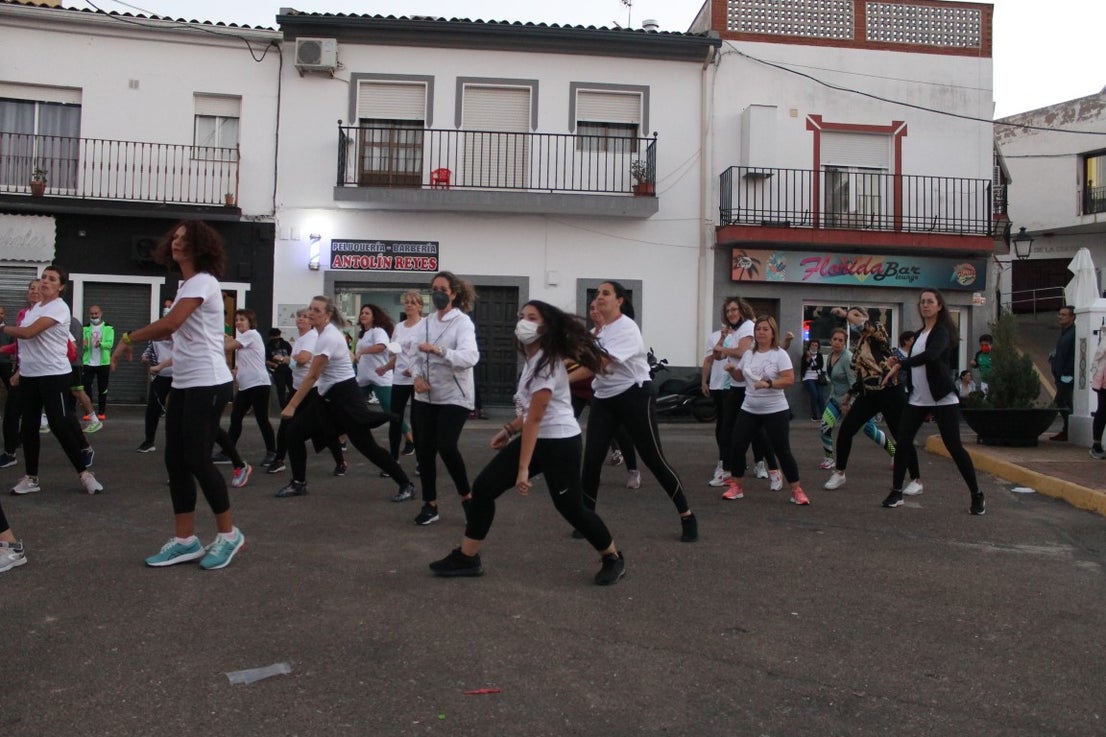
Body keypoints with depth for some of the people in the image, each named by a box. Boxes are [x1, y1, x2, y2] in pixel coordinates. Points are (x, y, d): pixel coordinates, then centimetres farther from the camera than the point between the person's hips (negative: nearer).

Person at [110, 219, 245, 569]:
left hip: (208, 384, -10)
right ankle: (185, 540, 15)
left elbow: (170, 323, -24)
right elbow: (176, 328, 15)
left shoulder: (203, 282, -13)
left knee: (198, 460, -6)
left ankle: (228, 534, 10)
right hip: (183, 383, 10)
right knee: (175, 460, 8)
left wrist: (127, 338, -13)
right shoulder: (185, 284, 18)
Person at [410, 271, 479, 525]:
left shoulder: (462, 322, -9)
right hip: (425, 397, 6)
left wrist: (438, 350, -37)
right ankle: (430, 504, 18)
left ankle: (466, 496, 9)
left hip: (454, 397, -6)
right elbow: (416, 355, 13)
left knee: (446, 447, -15)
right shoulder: (426, 322, 10)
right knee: (424, 450, 5)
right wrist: (417, 376, -7)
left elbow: (470, 357, -25)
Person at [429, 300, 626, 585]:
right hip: (536, 438, 9)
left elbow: (534, 418, -22)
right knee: (483, 488, 2)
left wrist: (523, 468, -23)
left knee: (570, 507, -3)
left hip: (560, 442, -9)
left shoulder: (548, 363, -18)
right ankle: (467, 558, 13)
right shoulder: (533, 359, 12)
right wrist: (509, 430, 17)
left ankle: (613, 558, 23)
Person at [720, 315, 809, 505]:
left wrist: (768, 384, -28)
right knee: (737, 447, 1)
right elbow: (740, 376, 19)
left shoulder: (780, 354, -9)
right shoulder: (748, 354, 8)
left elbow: (789, 380, -16)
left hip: (775, 411, -5)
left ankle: (797, 491, 10)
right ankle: (735, 487, 16)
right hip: (749, 410, 5)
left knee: (782, 451, -2)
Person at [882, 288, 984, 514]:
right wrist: (898, 363, 0)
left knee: (954, 446, -5)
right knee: (903, 442, 0)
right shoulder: (919, 334, 15)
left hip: (942, 399, -7)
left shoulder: (941, 331, -9)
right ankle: (896, 491, 11)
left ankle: (977, 496, 8)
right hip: (917, 399, 7)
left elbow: (931, 355, -30)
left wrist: (900, 365, -28)